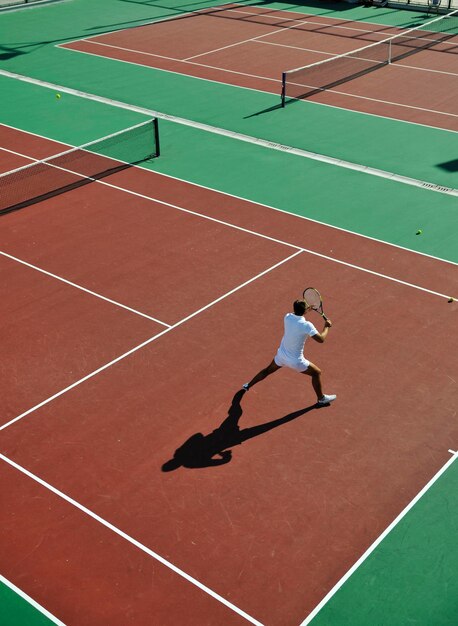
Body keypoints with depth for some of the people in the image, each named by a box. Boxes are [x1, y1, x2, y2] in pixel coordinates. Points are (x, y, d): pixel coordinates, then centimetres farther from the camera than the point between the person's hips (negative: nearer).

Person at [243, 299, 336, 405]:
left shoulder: (287, 317, -11)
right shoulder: (307, 325, -28)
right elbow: (321, 339, -23)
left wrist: (308, 309, 16)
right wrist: (327, 326, -9)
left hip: (281, 355, 5)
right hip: (295, 361, -5)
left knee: (268, 370, 31)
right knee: (317, 373, 18)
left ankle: (248, 385, 45)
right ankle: (321, 398, 32)